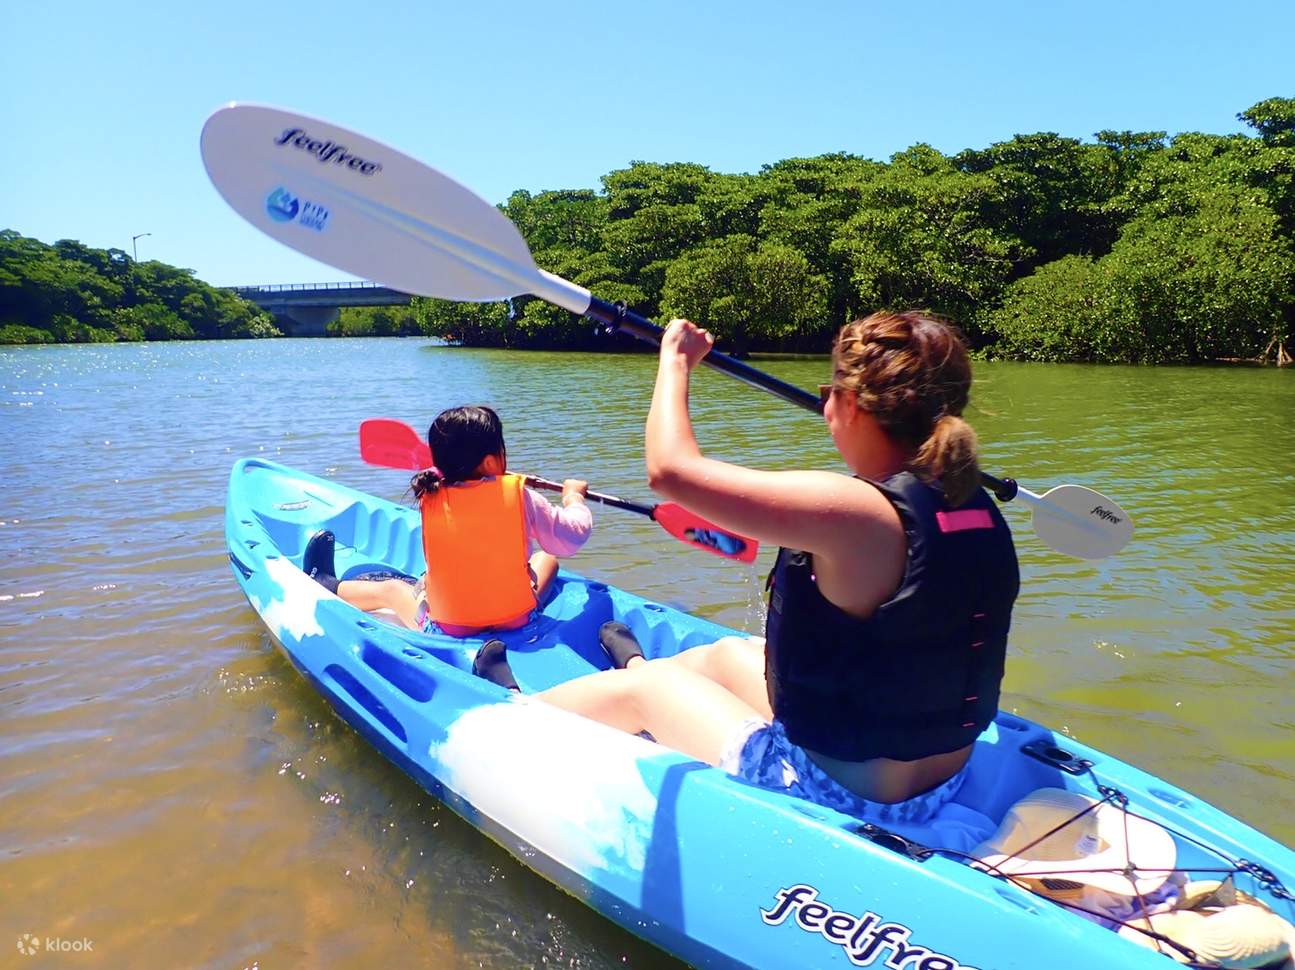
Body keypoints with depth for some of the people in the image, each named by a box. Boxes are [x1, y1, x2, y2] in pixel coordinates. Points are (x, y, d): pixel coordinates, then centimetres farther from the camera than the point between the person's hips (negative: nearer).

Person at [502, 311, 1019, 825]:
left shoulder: (858, 512, -31)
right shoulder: (981, 513, -6)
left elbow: (669, 469, -28)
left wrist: (676, 360, -11)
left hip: (833, 793, -7)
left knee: (638, 690, 15)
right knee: (726, 653, 29)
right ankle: (636, 665, 61)